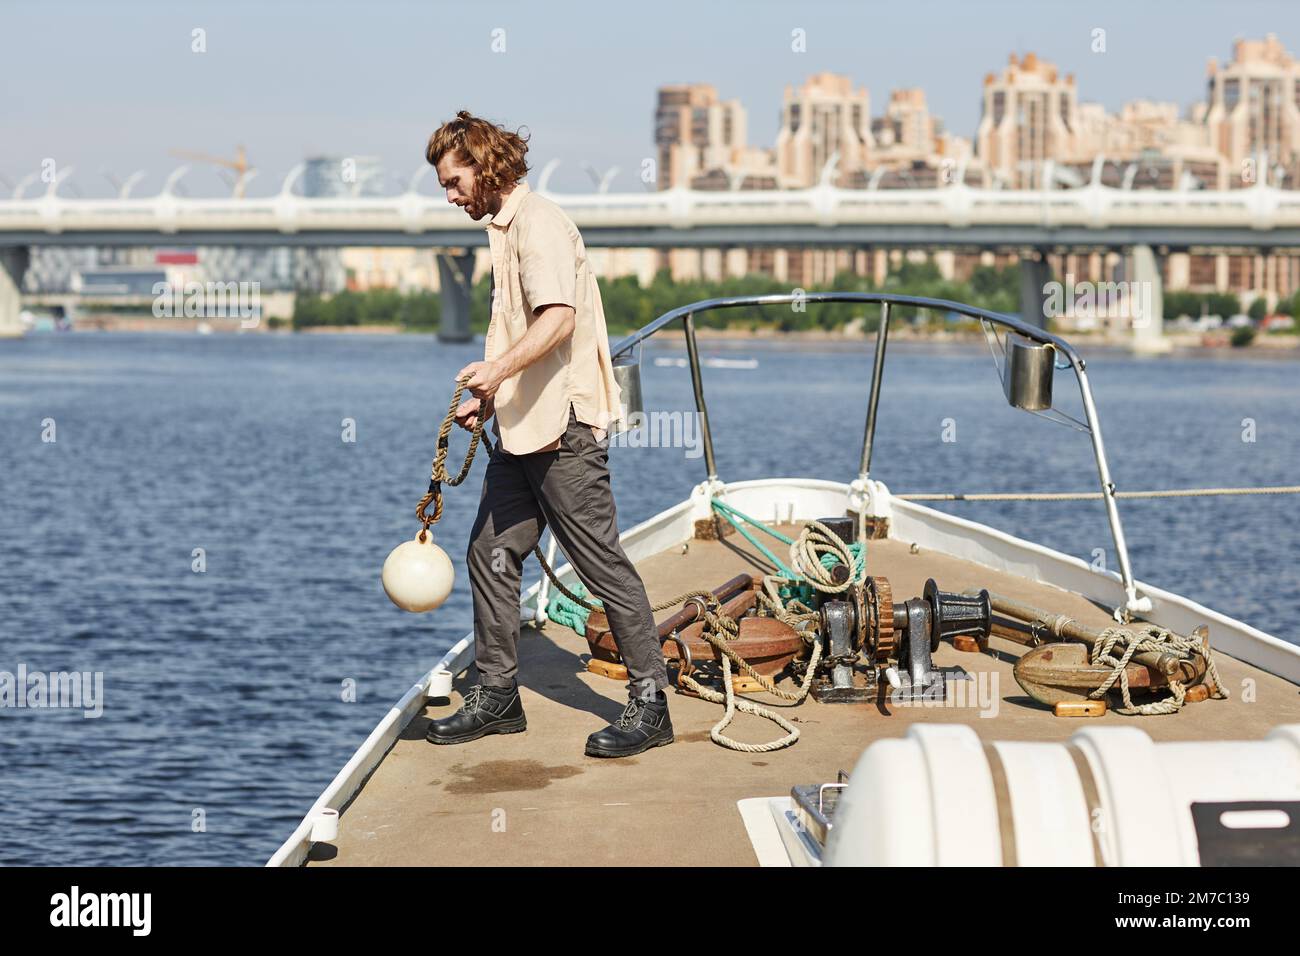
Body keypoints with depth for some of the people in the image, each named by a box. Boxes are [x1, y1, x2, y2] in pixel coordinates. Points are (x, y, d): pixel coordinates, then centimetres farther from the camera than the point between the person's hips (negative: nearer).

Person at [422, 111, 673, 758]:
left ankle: (649, 704, -1)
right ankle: (497, 696, 18)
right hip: (523, 429, 10)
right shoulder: (504, 229, 20)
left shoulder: (539, 223, -12)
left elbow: (559, 317, -27)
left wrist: (499, 368, -39)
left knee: (602, 562, -6)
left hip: (565, 429, -10)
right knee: (491, 553, 10)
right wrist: (488, 401, 21)